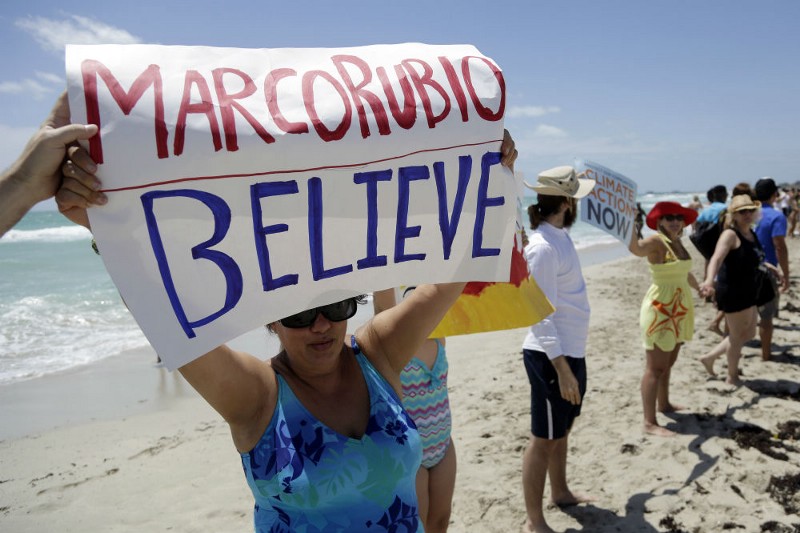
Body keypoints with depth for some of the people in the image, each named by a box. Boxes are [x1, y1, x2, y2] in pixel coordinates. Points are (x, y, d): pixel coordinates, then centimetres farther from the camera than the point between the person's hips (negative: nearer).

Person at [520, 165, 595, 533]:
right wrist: (562, 368, -26)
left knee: (562, 428, 24)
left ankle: (560, 493, 43)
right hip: (552, 357, -10)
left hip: (571, 350, 10)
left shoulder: (559, 237, 8)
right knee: (544, 438, 1)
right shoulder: (543, 247, -22)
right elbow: (540, 314, -25)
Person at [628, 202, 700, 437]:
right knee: (655, 367, -7)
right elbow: (636, 248, -40)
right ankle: (650, 423, -5)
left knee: (668, 363, 21)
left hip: (679, 309, 9)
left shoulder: (677, 243, 11)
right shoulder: (656, 242, -16)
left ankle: (664, 404, 38)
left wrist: (700, 288, 45)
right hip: (660, 309, -9)